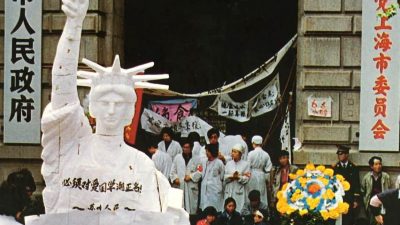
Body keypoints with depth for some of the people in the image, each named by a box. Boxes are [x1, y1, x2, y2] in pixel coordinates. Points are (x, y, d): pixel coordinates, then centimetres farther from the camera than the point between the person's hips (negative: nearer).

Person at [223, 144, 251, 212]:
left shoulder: (246, 164, 1)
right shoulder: (229, 163, 11)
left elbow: (246, 179, -5)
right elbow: (225, 177, 3)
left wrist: (238, 177, -18)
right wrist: (232, 176, -13)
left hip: (239, 191, -3)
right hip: (229, 191, 3)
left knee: (239, 209, -6)